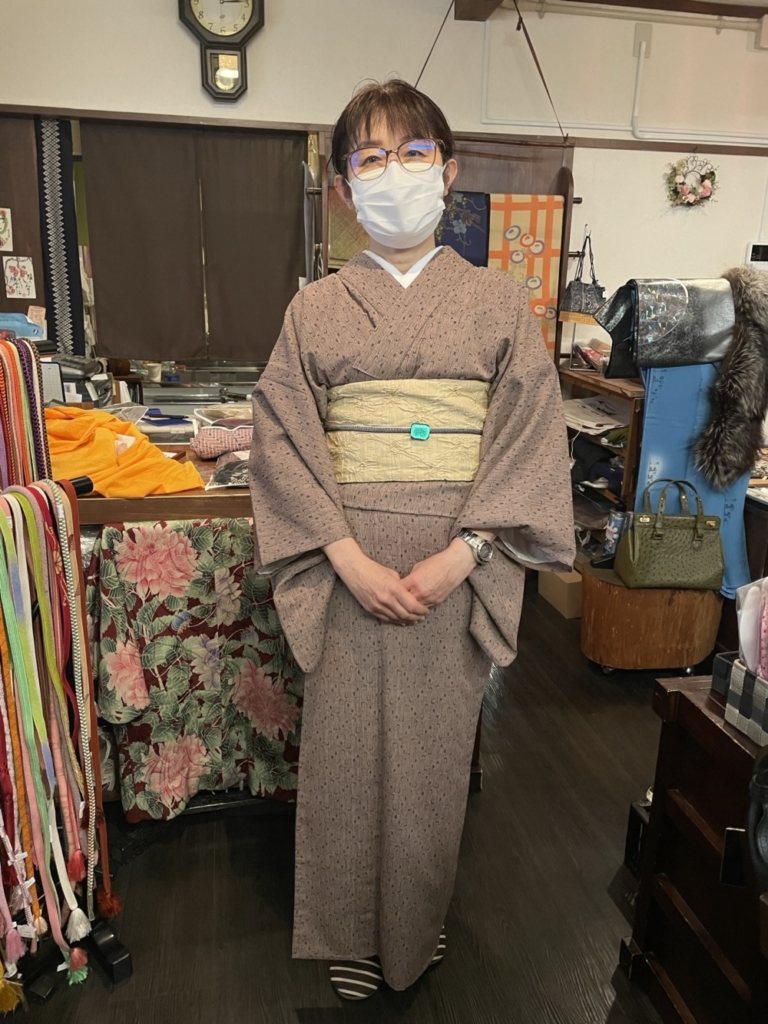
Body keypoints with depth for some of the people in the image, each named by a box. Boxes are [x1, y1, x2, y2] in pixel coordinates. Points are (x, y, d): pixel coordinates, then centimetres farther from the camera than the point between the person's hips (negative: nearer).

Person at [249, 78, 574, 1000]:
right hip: (348, 570, 1)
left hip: (458, 569, 0)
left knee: (435, 749, 11)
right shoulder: (318, 307, 4)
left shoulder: (497, 302, 3)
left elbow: (530, 439, -3)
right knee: (345, 750, 9)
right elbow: (285, 440, -1)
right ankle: (351, 933, 35)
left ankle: (419, 921, 39)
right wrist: (349, 559, -13)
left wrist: (458, 557, -14)